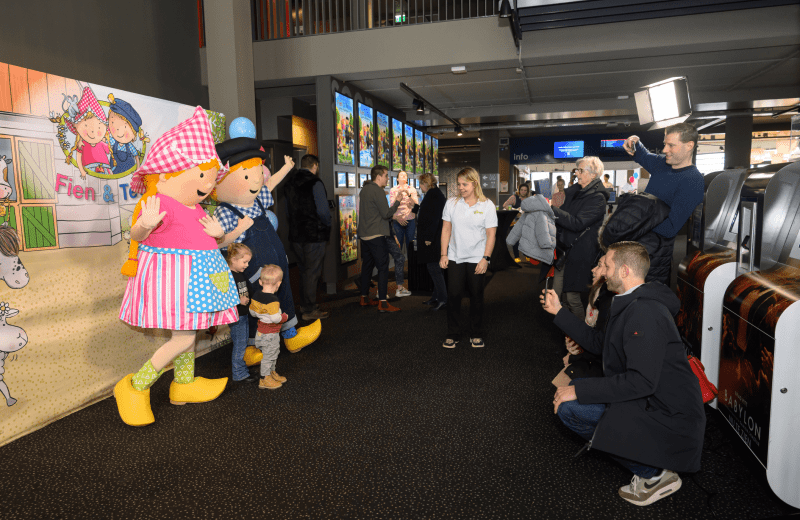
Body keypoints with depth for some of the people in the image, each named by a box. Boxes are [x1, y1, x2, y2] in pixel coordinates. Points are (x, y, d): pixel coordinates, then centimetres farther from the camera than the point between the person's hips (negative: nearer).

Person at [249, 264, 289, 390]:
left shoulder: (256, 295, -1)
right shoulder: (273, 301, -27)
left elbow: (252, 312, 8)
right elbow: (275, 318, -29)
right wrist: (284, 317, -10)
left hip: (261, 331, 9)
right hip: (270, 334, -9)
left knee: (274, 352, 24)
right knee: (268, 356, 6)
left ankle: (272, 373, 39)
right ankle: (265, 380, 18)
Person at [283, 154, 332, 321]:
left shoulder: (290, 184, 11)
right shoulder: (315, 183, -13)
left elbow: (288, 210, 17)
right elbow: (323, 211, -18)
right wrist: (327, 224, -1)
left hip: (296, 234, 7)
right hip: (314, 234, -7)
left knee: (303, 270, 18)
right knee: (312, 271, -1)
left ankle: (304, 304, 29)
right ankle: (309, 310, 4)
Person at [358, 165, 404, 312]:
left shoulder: (365, 189, 14)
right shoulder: (378, 191, -14)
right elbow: (386, 214, -15)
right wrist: (397, 201, -4)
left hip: (364, 235, 9)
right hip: (377, 235, -9)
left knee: (367, 266, 15)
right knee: (383, 268, -6)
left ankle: (364, 298, 23)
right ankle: (383, 303, -8)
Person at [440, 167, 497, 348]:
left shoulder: (487, 205, -2)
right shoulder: (451, 203, 4)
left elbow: (491, 234, -3)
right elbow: (446, 230, 7)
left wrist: (485, 259, -10)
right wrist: (443, 254, 2)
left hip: (477, 259, -1)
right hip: (455, 258, 2)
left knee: (476, 296, 7)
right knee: (453, 295, -1)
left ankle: (476, 334, 23)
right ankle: (452, 335, 12)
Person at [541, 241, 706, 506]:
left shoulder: (644, 312, -24)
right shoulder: (632, 305, 10)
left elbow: (641, 381, -29)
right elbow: (600, 343, 19)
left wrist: (579, 390, -23)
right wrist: (559, 312, 20)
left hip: (669, 415, -10)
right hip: (652, 401, 10)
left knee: (569, 405, -17)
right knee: (568, 395, 10)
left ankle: (653, 473, -4)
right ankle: (652, 466, 10)